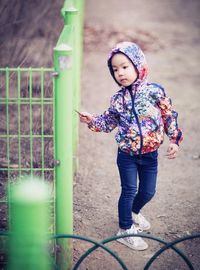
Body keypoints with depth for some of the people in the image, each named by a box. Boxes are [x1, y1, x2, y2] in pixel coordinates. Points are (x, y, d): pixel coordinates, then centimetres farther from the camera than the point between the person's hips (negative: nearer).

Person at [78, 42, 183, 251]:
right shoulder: (118, 99, -3)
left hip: (150, 154, 1)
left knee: (148, 191, 14)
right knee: (129, 191, 3)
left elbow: (169, 116, -1)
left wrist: (174, 139, -3)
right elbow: (108, 123, 7)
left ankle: (134, 213, 45)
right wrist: (91, 120, -9)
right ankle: (125, 230, 18)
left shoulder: (155, 91, -8)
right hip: (127, 155, -1)